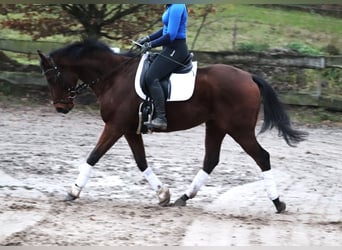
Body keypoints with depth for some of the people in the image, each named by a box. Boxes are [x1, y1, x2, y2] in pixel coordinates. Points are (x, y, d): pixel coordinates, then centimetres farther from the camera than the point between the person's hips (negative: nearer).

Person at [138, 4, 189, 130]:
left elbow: (170, 35, -21)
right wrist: (148, 38, 15)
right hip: (171, 49, 11)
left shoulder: (176, 7, -18)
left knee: (151, 77, -21)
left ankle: (161, 118, -26)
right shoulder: (171, 7, 14)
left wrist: (151, 45, -14)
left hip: (176, 50, -11)